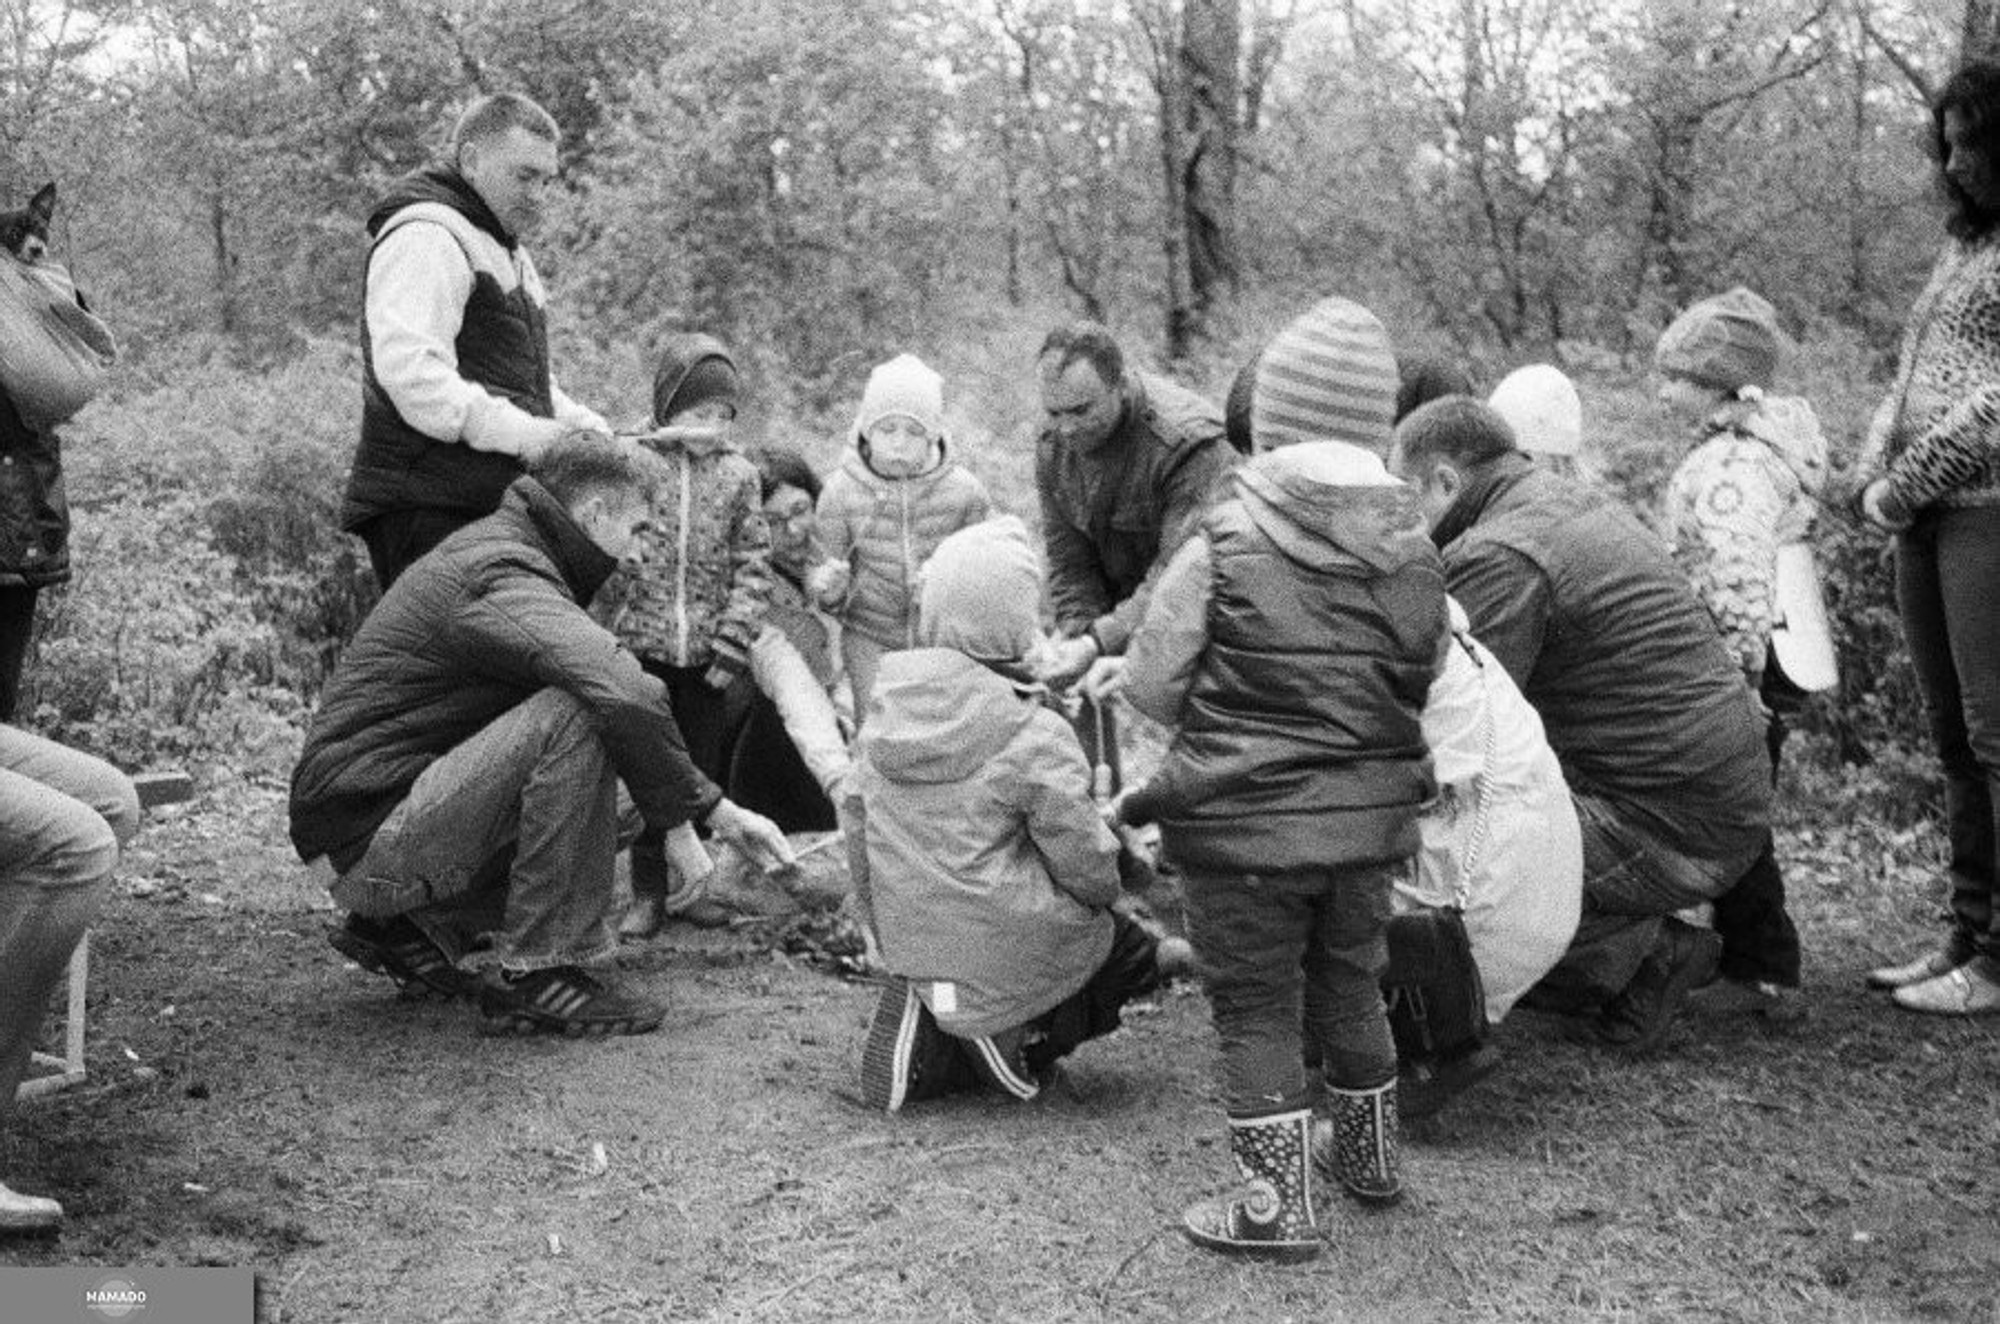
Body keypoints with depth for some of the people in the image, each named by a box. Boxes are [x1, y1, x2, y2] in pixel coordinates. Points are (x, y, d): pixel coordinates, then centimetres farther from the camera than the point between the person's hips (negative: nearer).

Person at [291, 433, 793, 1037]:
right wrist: (713, 809, -23)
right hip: (370, 830, -10)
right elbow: (627, 697, -36)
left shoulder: (495, 546, 14)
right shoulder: (501, 578, -20)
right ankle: (533, 968, -18)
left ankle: (410, 929, 13)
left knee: (622, 801, 10)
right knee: (577, 716, -26)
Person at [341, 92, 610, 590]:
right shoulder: (425, 238, -8)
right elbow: (408, 369, -22)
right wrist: (520, 433, -26)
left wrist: (583, 426, 9)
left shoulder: (505, 252, 28)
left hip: (485, 506, 10)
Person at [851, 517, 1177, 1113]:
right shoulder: (1035, 738, -20)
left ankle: (923, 1021, 8)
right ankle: (1014, 1037, 2)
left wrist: (895, 939, 21)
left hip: (911, 946, 6)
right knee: (1136, 955, 19)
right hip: (1014, 948, -6)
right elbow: (1089, 872, -14)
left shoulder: (884, 714, -1)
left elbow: (860, 836, 8)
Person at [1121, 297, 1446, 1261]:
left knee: (1255, 1007, 9)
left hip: (1243, 823, -5)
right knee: (1350, 984, 24)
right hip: (1370, 820, 5)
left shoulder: (1223, 544, -16)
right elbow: (1428, 683, 5)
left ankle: (1277, 1202, 14)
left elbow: (1150, 685, -9)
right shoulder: (1413, 554, -4)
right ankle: (1367, 1155, 40)